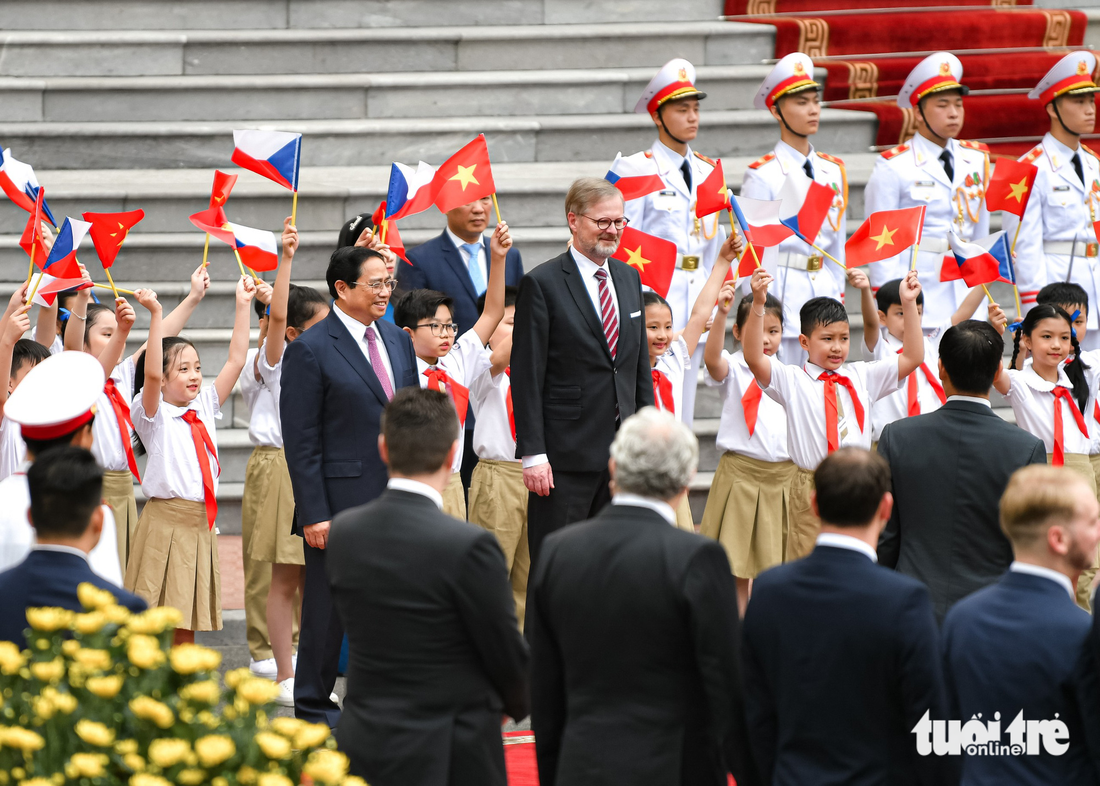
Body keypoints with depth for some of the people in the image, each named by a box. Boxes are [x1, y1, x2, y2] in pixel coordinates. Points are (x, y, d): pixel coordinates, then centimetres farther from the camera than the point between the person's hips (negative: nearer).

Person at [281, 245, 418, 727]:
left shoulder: (397, 340, 12)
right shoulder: (310, 350, -9)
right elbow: (300, 441, -11)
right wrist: (314, 514, -15)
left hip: (397, 499, 6)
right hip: (340, 500, -6)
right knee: (329, 607, 3)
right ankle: (313, 704, 14)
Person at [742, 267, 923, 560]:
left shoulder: (861, 377, 12)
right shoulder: (792, 381, 0)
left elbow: (912, 358, 12)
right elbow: (754, 359, -15)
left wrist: (909, 304, 3)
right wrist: (758, 304, -26)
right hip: (811, 489, -4)